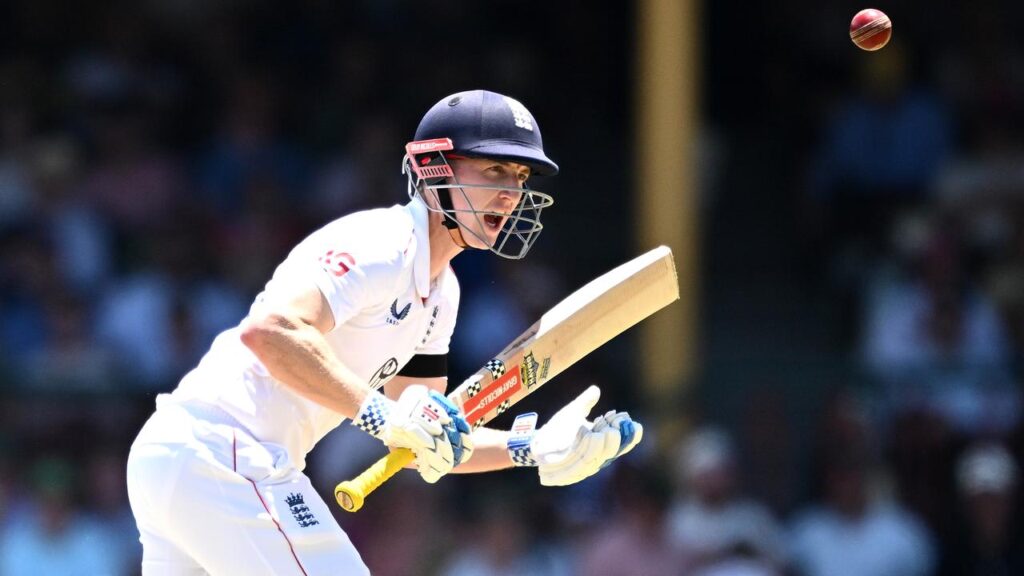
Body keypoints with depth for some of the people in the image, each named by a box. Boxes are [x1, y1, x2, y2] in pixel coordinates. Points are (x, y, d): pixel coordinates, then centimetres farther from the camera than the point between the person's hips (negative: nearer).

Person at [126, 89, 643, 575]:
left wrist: (532, 449, 4)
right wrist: (378, 412, -32)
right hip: (228, 463, -10)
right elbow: (268, 330, -29)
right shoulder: (383, 243, -14)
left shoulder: (439, 293, 18)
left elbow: (427, 440, 19)